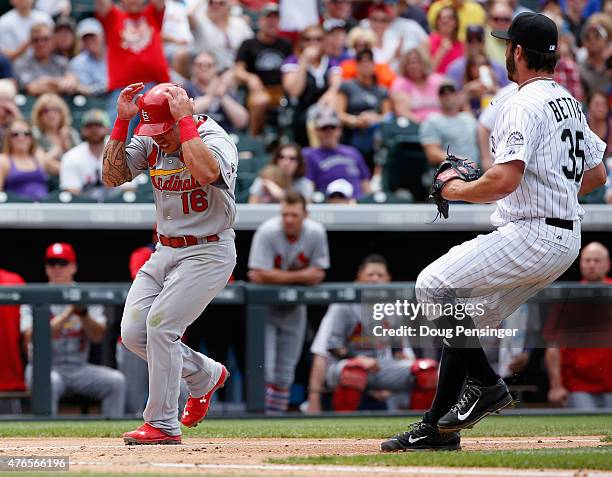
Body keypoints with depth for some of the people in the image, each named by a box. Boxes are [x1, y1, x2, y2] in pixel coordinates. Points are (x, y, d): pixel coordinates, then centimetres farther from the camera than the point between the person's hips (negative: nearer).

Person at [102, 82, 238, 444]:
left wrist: (185, 120, -32)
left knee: (160, 323, -19)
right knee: (133, 332, 0)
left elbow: (206, 173, -39)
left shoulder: (215, 139, -17)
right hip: (165, 252, 7)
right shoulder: (151, 143, 2)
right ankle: (205, 375, 25)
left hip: (208, 251, -7)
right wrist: (122, 121, -11)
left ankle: (164, 424, -10)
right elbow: (112, 177, -4)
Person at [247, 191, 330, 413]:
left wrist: (278, 276, -16)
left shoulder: (316, 233, -13)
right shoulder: (268, 232, -23)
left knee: (285, 372, 5)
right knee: (264, 368, -14)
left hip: (294, 307, 4)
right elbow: (260, 276, -27)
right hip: (264, 305, -4)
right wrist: (297, 275, -21)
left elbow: (317, 276, -10)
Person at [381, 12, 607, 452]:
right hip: (567, 239, 10)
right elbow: (597, 174, 23)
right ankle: (437, 427, 13)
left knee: (434, 284, -7)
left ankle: (485, 384, -6)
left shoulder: (524, 105, -14)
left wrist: (458, 190, -8)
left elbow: (505, 180, -25)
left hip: (530, 235, -10)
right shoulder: (570, 103, 16)